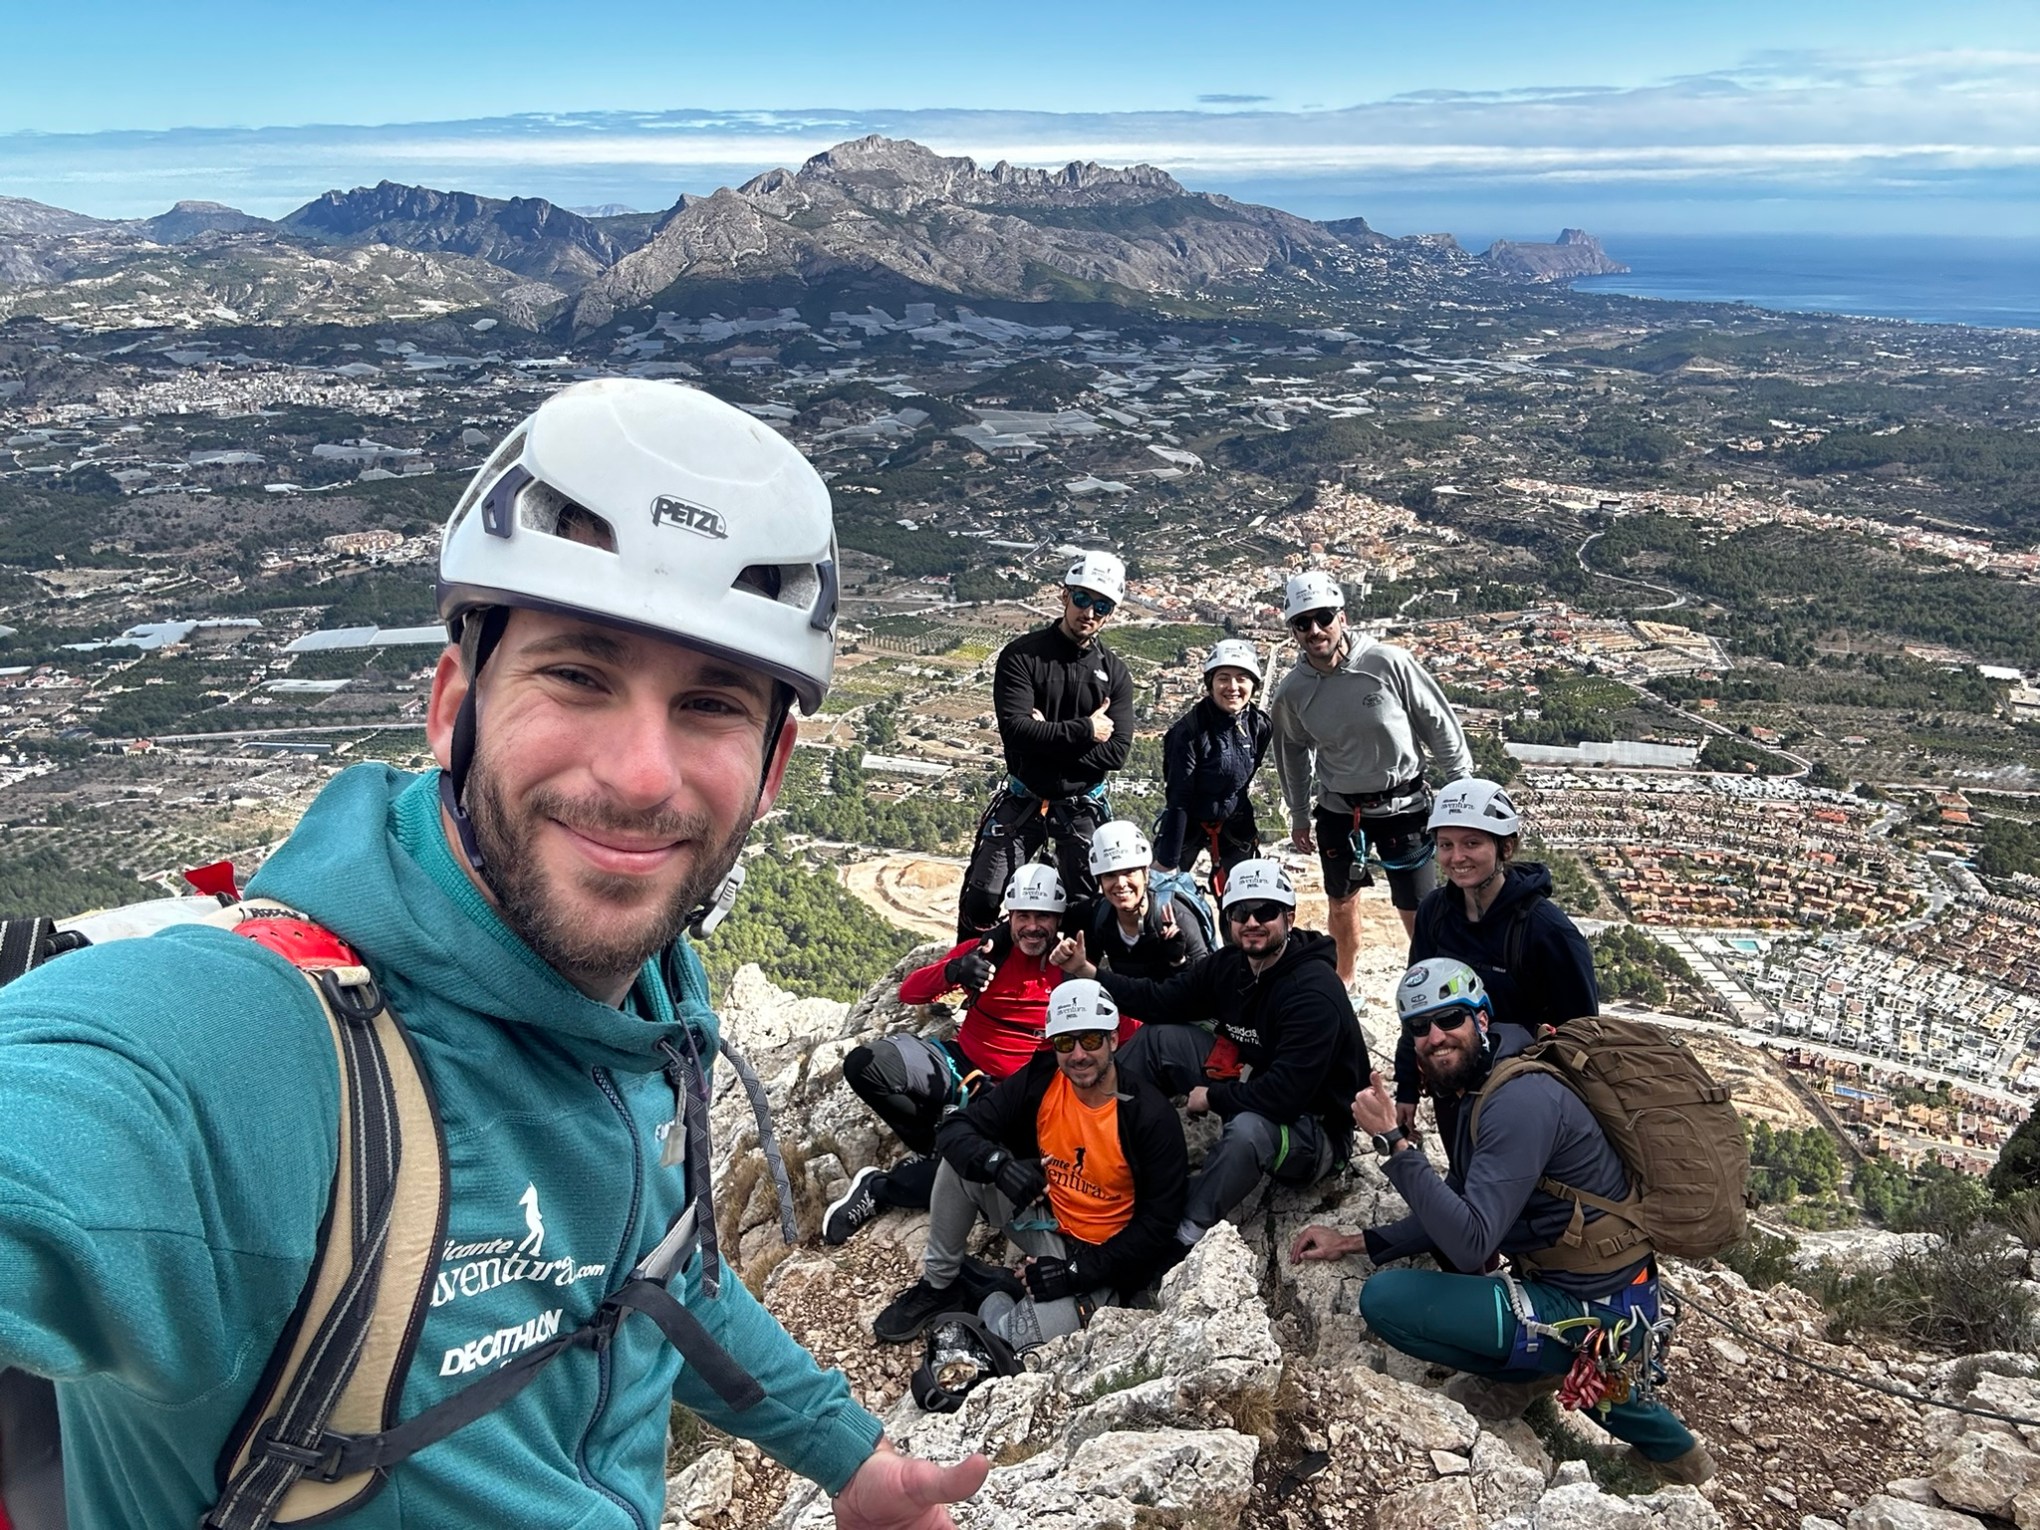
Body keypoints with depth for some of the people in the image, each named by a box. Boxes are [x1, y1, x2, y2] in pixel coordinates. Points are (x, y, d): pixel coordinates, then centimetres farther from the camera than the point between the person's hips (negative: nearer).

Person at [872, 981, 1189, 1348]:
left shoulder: (1152, 1117, -21)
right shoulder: (1039, 1080, -11)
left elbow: (1159, 1223, -17)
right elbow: (956, 1129, -14)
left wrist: (1078, 1272, -22)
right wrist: (1000, 1165, -36)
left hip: (1099, 1259, -4)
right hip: (1043, 1222, 4)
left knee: (1024, 1337, -31)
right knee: (965, 1158, -18)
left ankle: (977, 1296, 5)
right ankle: (938, 1285, 1)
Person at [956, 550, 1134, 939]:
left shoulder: (1115, 674, 1)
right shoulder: (1021, 655, -7)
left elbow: (1116, 751, -10)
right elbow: (1015, 730, -20)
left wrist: (1048, 738, -17)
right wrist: (1083, 730, -19)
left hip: (1083, 807, 2)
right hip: (1023, 801, -1)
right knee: (980, 903, -2)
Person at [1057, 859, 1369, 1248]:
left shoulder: (1314, 991, -26)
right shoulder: (1229, 964, 0)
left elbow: (1285, 1094, -32)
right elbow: (1160, 1001, 3)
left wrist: (1212, 1098, -18)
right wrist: (1087, 973, -6)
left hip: (1314, 1126, -8)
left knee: (1248, 1128, -42)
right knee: (1160, 1037, 1)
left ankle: (1180, 1237, -30)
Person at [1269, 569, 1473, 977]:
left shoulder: (1389, 663, -19)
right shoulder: (1292, 692, -9)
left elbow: (1440, 724, -8)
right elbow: (1293, 753, 10)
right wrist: (1299, 816, 17)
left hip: (1403, 804, -3)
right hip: (1338, 810, 3)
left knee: (1418, 910, 2)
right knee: (1342, 903, 18)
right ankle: (1342, 985, 41)